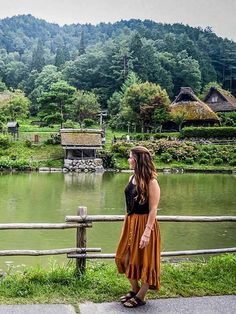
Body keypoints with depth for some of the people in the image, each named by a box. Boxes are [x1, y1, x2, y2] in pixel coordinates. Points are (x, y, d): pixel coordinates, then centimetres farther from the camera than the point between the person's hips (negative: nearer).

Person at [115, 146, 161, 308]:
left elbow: (153, 209, -19)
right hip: (130, 223, 8)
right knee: (128, 257, 15)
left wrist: (147, 233, -23)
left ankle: (141, 297, 21)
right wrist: (129, 222, 16)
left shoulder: (151, 182, -17)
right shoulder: (132, 178, 5)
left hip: (144, 224, -8)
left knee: (144, 260, 6)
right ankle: (135, 290, 34)